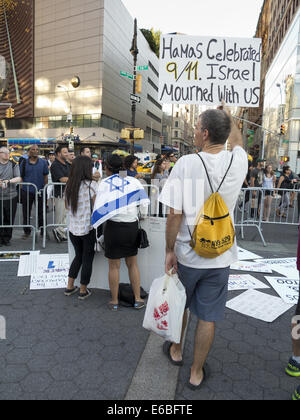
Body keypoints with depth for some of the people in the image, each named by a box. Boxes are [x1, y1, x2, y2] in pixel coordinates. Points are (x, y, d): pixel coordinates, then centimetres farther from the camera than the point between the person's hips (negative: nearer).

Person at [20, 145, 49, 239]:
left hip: (40, 191, -1)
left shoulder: (43, 162, 3)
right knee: (26, 213, 9)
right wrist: (21, 188, 1)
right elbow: (21, 177, 7)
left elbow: (45, 176, 5)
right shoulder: (24, 162, 3)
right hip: (26, 191, 1)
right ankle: (27, 231, 23)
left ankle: (43, 231, 19)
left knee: (41, 213, 7)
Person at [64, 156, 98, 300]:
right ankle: (83, 291, 22)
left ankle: (70, 287, 30)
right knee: (87, 258, 10)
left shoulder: (69, 186, 2)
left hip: (73, 228, 5)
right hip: (88, 228, -5)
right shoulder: (91, 185, -15)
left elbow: (67, 207, 13)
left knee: (78, 255, 23)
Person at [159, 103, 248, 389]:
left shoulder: (186, 164, -17)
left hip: (187, 254, -1)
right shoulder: (238, 161, -7)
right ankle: (196, 373, 33)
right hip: (220, 256, 2)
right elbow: (237, 139, 19)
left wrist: (169, 251, -5)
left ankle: (176, 351, 47)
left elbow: (175, 215, -16)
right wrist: (228, 116, 35)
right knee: (208, 317, 14)